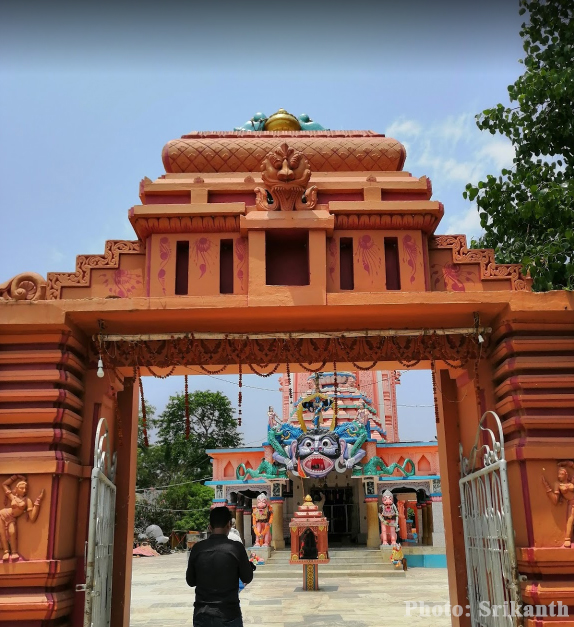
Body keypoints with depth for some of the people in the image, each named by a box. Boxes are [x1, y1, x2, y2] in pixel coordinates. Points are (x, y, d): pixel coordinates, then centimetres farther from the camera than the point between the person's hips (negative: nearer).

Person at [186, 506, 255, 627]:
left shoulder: (197, 548, -3)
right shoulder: (236, 548, -10)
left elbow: (190, 581, 7)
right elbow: (247, 578, 2)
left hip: (202, 615, 2)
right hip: (229, 615, -2)